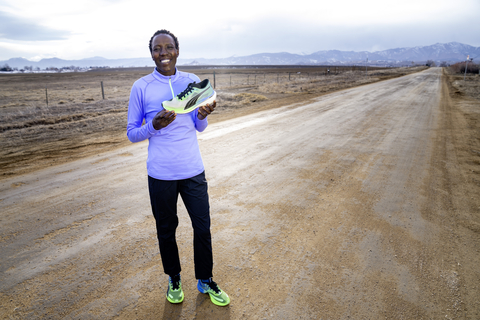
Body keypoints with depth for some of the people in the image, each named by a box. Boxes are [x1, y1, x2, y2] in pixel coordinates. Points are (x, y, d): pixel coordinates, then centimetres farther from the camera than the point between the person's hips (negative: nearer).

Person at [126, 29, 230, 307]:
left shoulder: (193, 81, 5)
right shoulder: (141, 87, -3)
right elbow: (132, 133, 0)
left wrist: (203, 115, -12)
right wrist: (154, 126, -20)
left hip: (193, 170, 2)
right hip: (161, 174, -1)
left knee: (203, 228, 7)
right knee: (166, 230, 13)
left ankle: (206, 281, 30)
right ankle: (174, 279, 37)